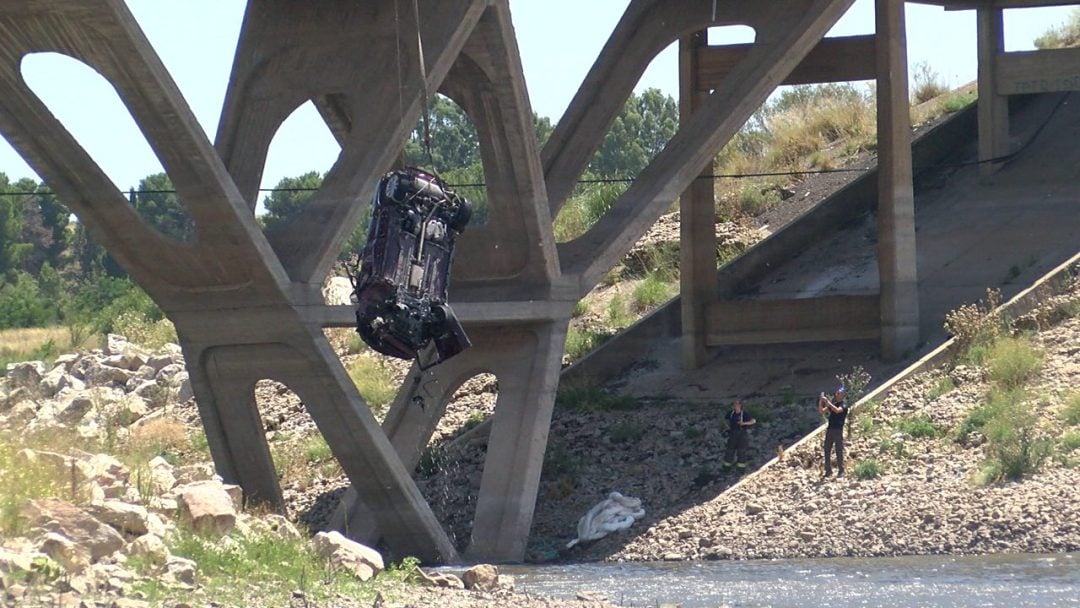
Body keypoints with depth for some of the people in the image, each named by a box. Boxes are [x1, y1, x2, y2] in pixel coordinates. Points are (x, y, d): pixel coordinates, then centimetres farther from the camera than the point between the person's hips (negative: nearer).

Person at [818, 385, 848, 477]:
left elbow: (837, 410, -24)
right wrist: (820, 402, -3)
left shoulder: (844, 404, -4)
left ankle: (841, 471, 0)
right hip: (830, 429, 7)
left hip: (838, 430, -7)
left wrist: (827, 402, -25)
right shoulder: (833, 404, 16)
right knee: (827, 451, 5)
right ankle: (828, 470, 11)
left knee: (839, 451, -5)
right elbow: (822, 411, 13)